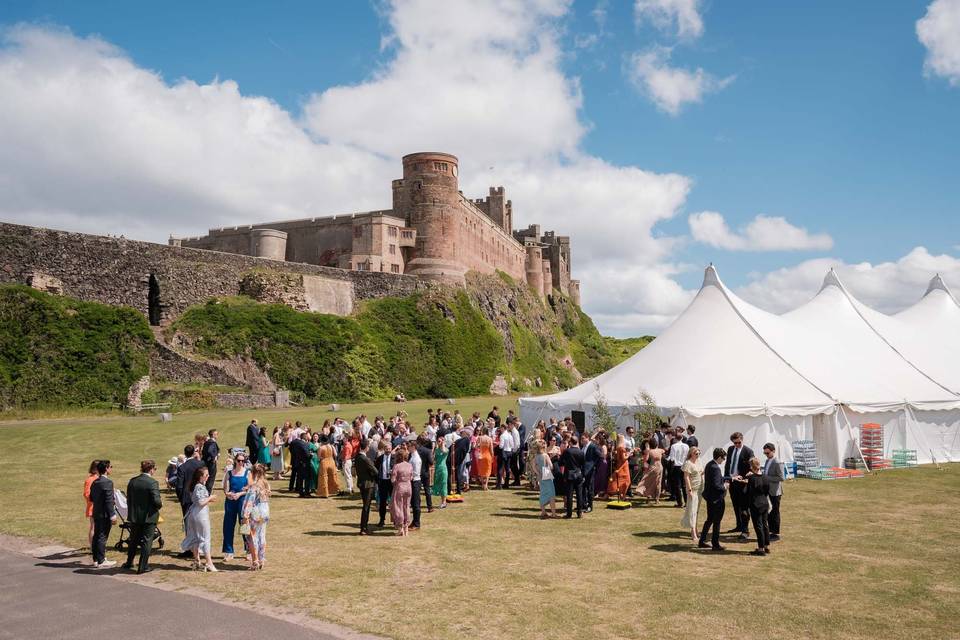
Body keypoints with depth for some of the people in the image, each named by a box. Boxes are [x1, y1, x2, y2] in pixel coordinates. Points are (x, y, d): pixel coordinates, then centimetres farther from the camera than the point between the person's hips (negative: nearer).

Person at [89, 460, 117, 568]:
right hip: (105, 514, -8)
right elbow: (109, 500, -20)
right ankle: (101, 561, 1)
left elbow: (91, 498, 17)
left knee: (96, 536, 13)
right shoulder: (107, 482, -17)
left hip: (96, 513, 8)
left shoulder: (94, 482, 10)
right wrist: (112, 515, -17)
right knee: (102, 537, -3)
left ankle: (96, 560, 21)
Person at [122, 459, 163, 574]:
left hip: (134, 517, 6)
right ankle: (143, 567, 9)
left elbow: (128, 499, 7)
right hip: (148, 517, -6)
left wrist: (130, 512, 18)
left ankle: (129, 563, 34)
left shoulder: (132, 481, 1)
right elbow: (156, 500, -23)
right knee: (146, 542, 5)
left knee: (134, 540, 21)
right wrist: (160, 504, -1)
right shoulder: (152, 483, -18)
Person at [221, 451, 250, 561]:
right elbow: (225, 488, 5)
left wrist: (240, 494, -15)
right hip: (230, 501, 2)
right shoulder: (229, 472, 6)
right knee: (228, 526, 4)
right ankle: (228, 552, 13)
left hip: (243, 500, -2)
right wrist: (228, 493, -15)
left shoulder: (247, 473, 1)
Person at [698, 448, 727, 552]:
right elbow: (716, 485, -28)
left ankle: (702, 541, 24)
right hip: (717, 498, -9)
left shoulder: (709, 464, 6)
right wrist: (724, 487, -9)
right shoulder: (716, 468, -24)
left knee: (709, 520, 19)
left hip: (709, 497, 9)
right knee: (717, 522, 5)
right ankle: (715, 544, 14)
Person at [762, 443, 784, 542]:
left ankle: (776, 534, 11)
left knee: (775, 513, 1)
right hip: (767, 491, 8)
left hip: (775, 492, -8)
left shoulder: (777, 463, -16)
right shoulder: (767, 461, 11)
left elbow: (781, 478, -20)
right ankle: (771, 531, 24)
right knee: (768, 512, 14)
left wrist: (767, 478, -21)